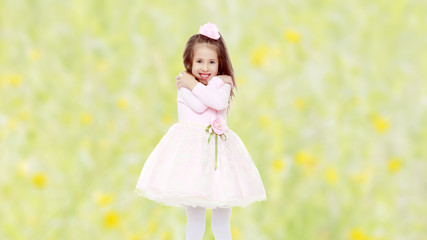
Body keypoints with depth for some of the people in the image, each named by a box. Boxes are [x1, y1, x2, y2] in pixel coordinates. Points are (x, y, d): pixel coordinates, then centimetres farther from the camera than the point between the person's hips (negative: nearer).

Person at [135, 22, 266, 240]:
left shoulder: (222, 83, 8)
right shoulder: (185, 85, 1)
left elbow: (219, 102, -15)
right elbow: (198, 106, -17)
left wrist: (194, 84, -11)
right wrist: (214, 82, -8)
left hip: (219, 150, 3)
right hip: (191, 151, -2)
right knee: (195, 220, 3)